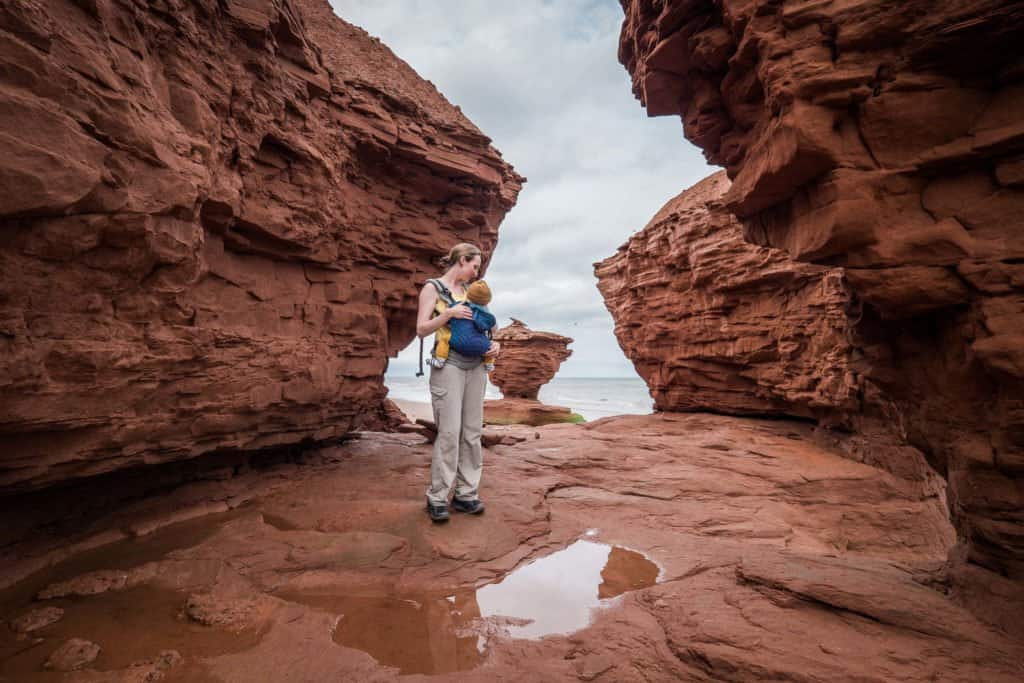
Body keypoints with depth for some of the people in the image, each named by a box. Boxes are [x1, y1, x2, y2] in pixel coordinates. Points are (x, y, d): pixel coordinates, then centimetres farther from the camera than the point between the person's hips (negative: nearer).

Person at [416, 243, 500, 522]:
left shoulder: (469, 290, 18)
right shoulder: (433, 288, 2)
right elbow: (421, 329, -5)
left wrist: (494, 343, 2)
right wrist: (448, 314, -18)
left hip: (476, 365, 6)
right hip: (449, 365, -6)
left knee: (472, 432, 4)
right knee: (449, 432, -10)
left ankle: (466, 494, 12)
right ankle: (437, 498, 2)